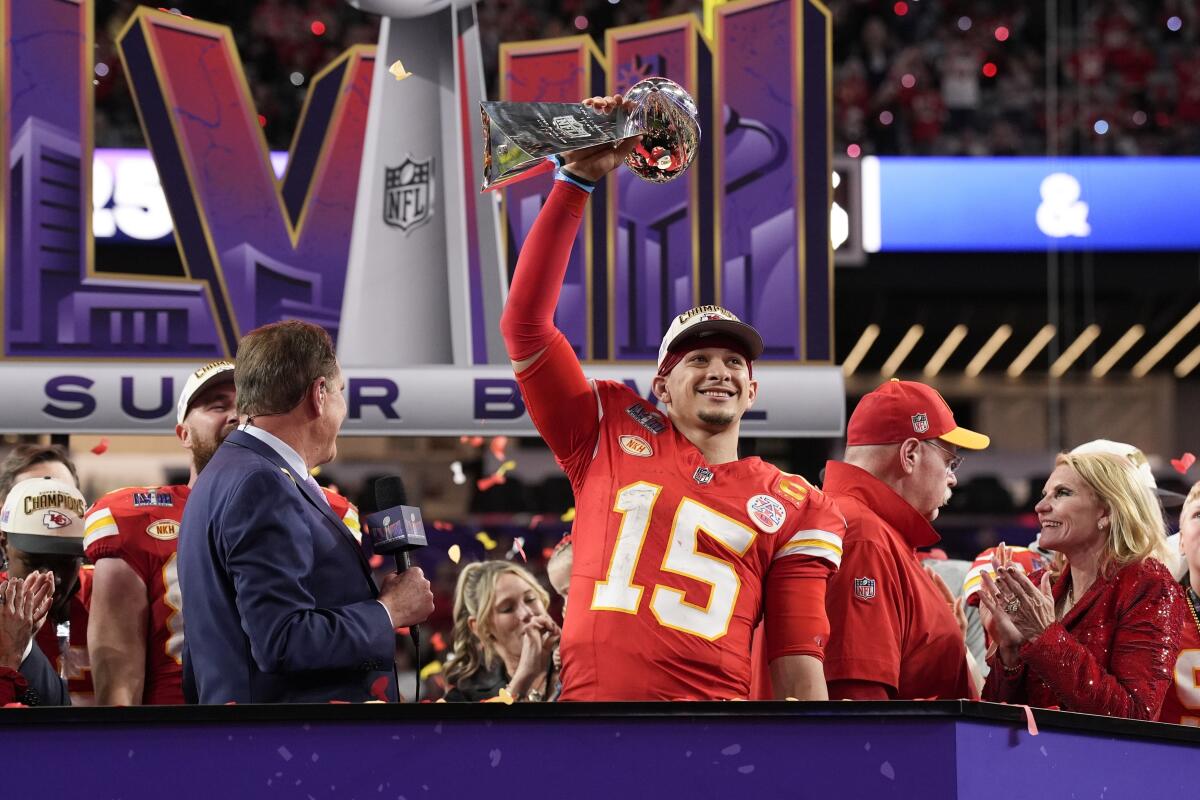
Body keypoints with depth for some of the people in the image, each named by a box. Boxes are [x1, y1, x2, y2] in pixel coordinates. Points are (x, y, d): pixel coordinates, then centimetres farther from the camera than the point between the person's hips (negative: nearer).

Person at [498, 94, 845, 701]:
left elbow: (799, 670, 9)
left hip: (716, 699, 0)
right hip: (590, 699, 0)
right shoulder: (613, 435, 14)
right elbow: (525, 324, 9)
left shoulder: (795, 507, 13)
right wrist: (578, 179, 6)